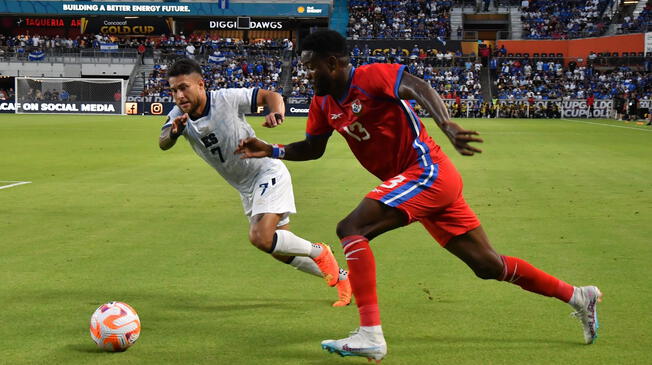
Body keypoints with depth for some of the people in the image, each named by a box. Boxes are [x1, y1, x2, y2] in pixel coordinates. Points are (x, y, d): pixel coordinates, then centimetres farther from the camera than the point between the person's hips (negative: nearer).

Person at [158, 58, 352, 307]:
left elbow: (270, 95, -11)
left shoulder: (226, 99, -19)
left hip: (268, 173, -7)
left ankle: (320, 253, 0)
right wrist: (174, 131, -45)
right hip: (246, 189, 7)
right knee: (280, 250, 12)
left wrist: (276, 113, -33)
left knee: (261, 238, -26)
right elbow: (163, 144, -23)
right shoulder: (179, 115, -5)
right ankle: (340, 278, 30)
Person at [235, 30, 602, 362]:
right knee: (488, 265, 13)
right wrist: (272, 151, 6)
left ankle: (370, 335, -24)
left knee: (350, 229, -21)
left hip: (427, 172, -9)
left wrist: (446, 124, -47)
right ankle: (579, 296, 25)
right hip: (426, 183, 9)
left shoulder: (371, 76, -14)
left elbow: (420, 87, -29)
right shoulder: (323, 104, 11)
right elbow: (313, 148, 22)